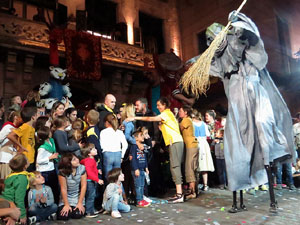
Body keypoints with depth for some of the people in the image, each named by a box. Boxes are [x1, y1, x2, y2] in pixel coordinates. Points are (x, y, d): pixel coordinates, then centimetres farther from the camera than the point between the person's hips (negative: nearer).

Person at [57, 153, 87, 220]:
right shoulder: (62, 172, -20)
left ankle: (81, 208, 18)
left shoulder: (82, 168, -18)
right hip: (66, 197, 0)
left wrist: (80, 203, -13)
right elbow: (63, 189, -15)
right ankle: (60, 209, 20)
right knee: (63, 216, -14)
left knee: (78, 215, -16)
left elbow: (83, 186, -13)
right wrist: (66, 205, -14)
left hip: (78, 196, 0)